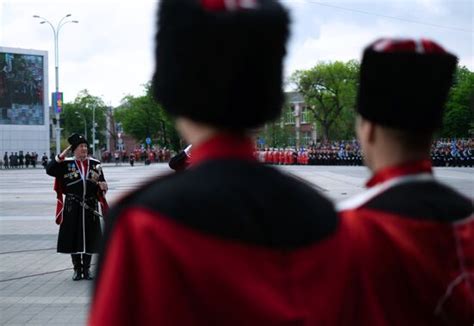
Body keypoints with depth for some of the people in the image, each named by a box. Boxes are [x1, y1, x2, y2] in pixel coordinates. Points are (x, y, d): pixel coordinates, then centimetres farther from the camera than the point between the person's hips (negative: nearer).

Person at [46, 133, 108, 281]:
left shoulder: (95, 164, 6)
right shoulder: (66, 164, 0)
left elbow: (101, 182, 10)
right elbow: (49, 170, -9)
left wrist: (102, 186, -12)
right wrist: (60, 157, -16)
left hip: (90, 207, 2)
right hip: (72, 207, -2)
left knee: (89, 237, 5)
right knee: (74, 237, 3)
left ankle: (86, 268, 18)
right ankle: (77, 269, 15)